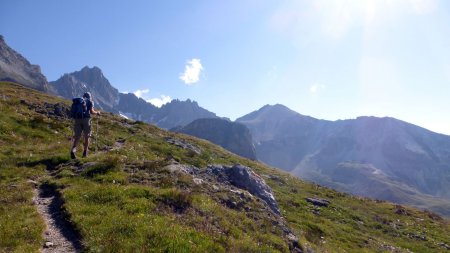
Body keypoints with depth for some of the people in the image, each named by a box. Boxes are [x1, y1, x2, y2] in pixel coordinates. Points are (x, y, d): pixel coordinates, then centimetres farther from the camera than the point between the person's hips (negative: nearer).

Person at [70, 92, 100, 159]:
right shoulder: (90, 102, 8)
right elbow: (91, 111, -5)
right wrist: (97, 112, 14)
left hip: (77, 119, 3)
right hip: (86, 119, -3)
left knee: (77, 137, 5)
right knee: (87, 136, 11)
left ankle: (73, 150, -18)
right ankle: (85, 152, 14)